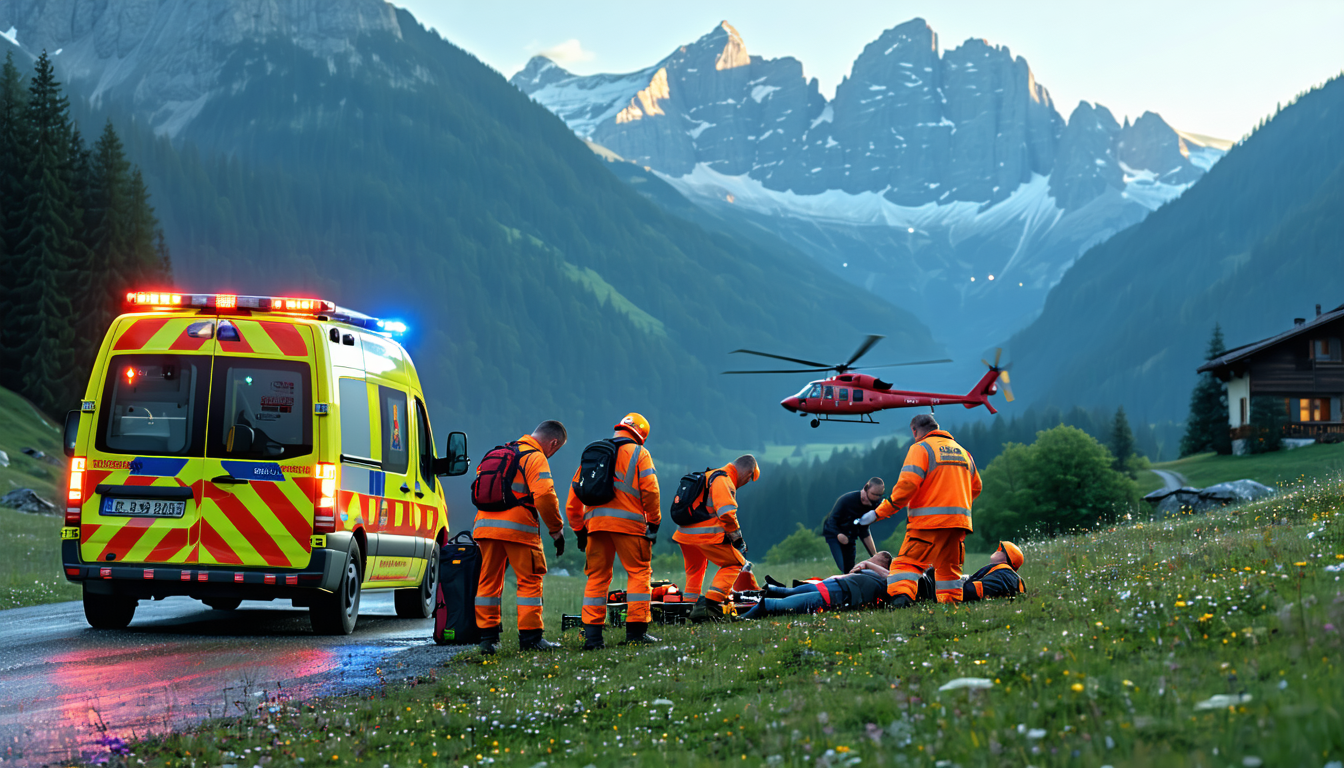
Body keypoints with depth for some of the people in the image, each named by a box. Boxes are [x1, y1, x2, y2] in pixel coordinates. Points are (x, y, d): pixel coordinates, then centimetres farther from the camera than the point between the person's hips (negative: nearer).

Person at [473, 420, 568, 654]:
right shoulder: (536, 458, -5)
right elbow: (544, 495, -17)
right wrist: (556, 529, -10)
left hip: (485, 524, 7)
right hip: (518, 528, -7)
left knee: (489, 581, 11)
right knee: (530, 581, 3)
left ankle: (487, 637, 11)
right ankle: (530, 637, 1)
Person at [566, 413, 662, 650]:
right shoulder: (639, 454, 7)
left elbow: (575, 491, 19)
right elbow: (650, 490, -5)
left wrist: (579, 528, 23)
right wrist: (654, 522, 3)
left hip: (595, 521, 4)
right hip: (628, 522, -4)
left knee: (597, 576, 8)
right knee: (639, 572, 3)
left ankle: (592, 635, 2)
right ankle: (636, 631, -3)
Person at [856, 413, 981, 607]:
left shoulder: (921, 449, -3)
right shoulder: (962, 451, 19)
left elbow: (907, 485, -14)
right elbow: (976, 487, 23)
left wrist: (879, 513, -12)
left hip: (928, 519, -6)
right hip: (959, 520, 6)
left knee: (908, 562, -6)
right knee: (949, 567, 17)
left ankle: (901, 597, -24)